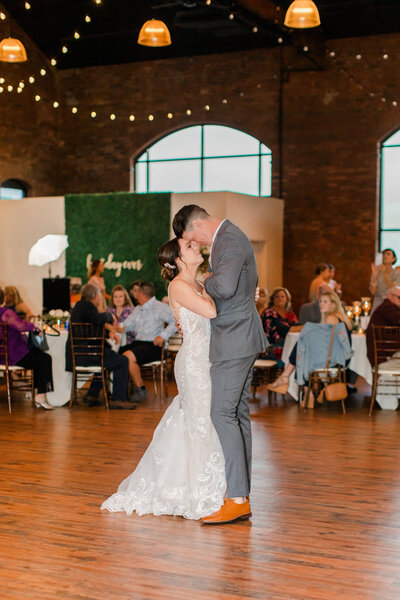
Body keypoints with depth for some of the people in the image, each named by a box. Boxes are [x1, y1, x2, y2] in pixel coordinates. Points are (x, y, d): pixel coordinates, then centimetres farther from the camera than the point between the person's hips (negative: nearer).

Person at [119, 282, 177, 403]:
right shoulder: (138, 310, 24)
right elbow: (126, 325, 23)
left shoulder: (160, 307, -1)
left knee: (128, 356, -30)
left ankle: (141, 389, -14)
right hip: (137, 343, 7)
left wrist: (163, 335, -23)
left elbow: (176, 320, -14)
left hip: (153, 346, -7)